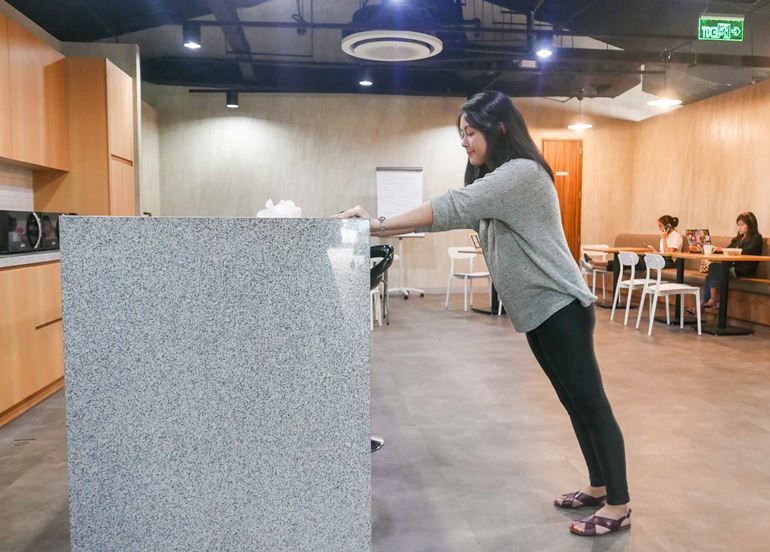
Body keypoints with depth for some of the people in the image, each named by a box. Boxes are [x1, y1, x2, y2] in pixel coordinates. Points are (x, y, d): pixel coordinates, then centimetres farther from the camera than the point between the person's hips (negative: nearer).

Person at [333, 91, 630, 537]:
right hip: (538, 311, 10)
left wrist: (379, 225, -24)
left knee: (592, 404, 0)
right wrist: (382, 230, -3)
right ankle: (599, 486, 31)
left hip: (561, 308, -10)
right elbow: (458, 216, 8)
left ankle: (619, 505, 12)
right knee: (575, 404, 17)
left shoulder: (522, 172, -17)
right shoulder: (494, 179, 16)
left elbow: (455, 207, -25)